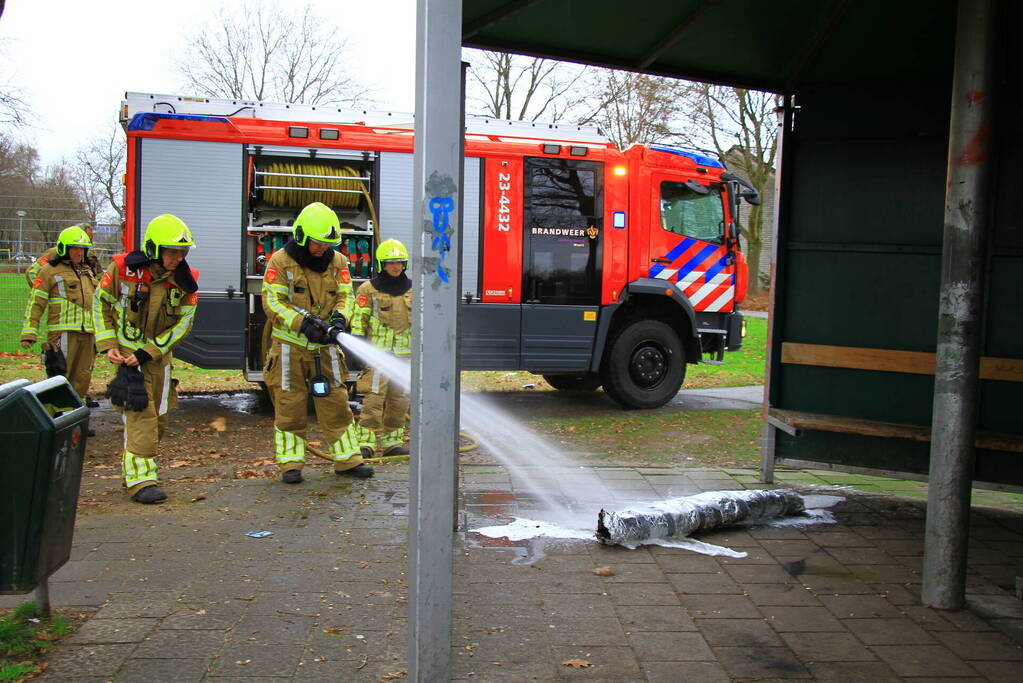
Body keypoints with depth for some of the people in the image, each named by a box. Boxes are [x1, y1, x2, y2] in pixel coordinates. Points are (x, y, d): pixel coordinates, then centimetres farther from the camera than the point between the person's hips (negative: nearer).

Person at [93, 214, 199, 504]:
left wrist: (147, 353, -16)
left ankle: (132, 466, 30)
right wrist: (108, 345, -7)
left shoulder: (185, 280, -8)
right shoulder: (122, 269, -13)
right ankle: (140, 479, -11)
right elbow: (101, 303, 1)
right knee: (141, 415, -14)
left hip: (159, 354, 4)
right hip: (126, 352, -4)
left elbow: (183, 323, -7)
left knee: (158, 418, 10)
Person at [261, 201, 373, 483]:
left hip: (325, 347, 3)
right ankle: (290, 463, 13)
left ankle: (347, 460, 14)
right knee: (290, 408, 3)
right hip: (290, 347, -3)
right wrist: (302, 322, -23)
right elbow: (272, 302, -11)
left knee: (336, 405, 6)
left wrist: (339, 317, -17)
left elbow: (345, 296, 5)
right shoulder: (280, 261, -7)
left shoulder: (338, 262, 4)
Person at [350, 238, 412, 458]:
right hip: (377, 350, -5)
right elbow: (359, 321, -2)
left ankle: (392, 442, 16)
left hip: (404, 353, 5)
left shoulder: (412, 290, 13)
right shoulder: (368, 289, 0)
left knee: (399, 399, 7)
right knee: (374, 396, -12)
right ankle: (366, 440, -7)